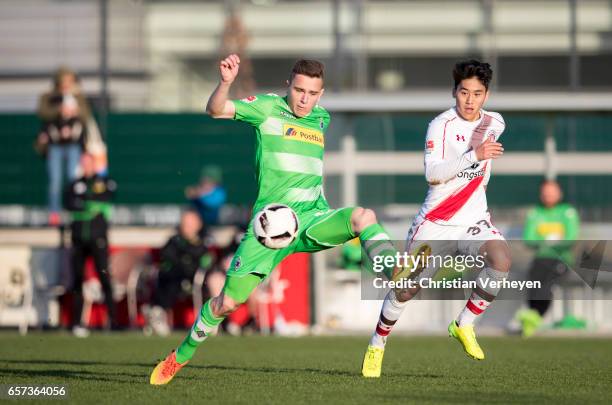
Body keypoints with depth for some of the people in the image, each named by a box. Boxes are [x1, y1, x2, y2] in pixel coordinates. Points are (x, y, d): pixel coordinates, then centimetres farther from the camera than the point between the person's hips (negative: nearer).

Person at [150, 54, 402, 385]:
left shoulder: (321, 118, 14)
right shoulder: (268, 108, -2)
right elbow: (216, 110, -15)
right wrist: (226, 82, -32)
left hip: (312, 219, 3)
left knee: (362, 216, -28)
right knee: (229, 301, -4)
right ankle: (181, 355, 17)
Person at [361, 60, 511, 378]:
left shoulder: (494, 123, 4)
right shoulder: (441, 125, -14)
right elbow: (432, 173, -27)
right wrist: (474, 155, -34)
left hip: (473, 222, 3)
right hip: (435, 223, -3)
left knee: (501, 258, -27)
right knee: (405, 291, -2)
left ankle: (464, 325, -9)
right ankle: (377, 345, 25)